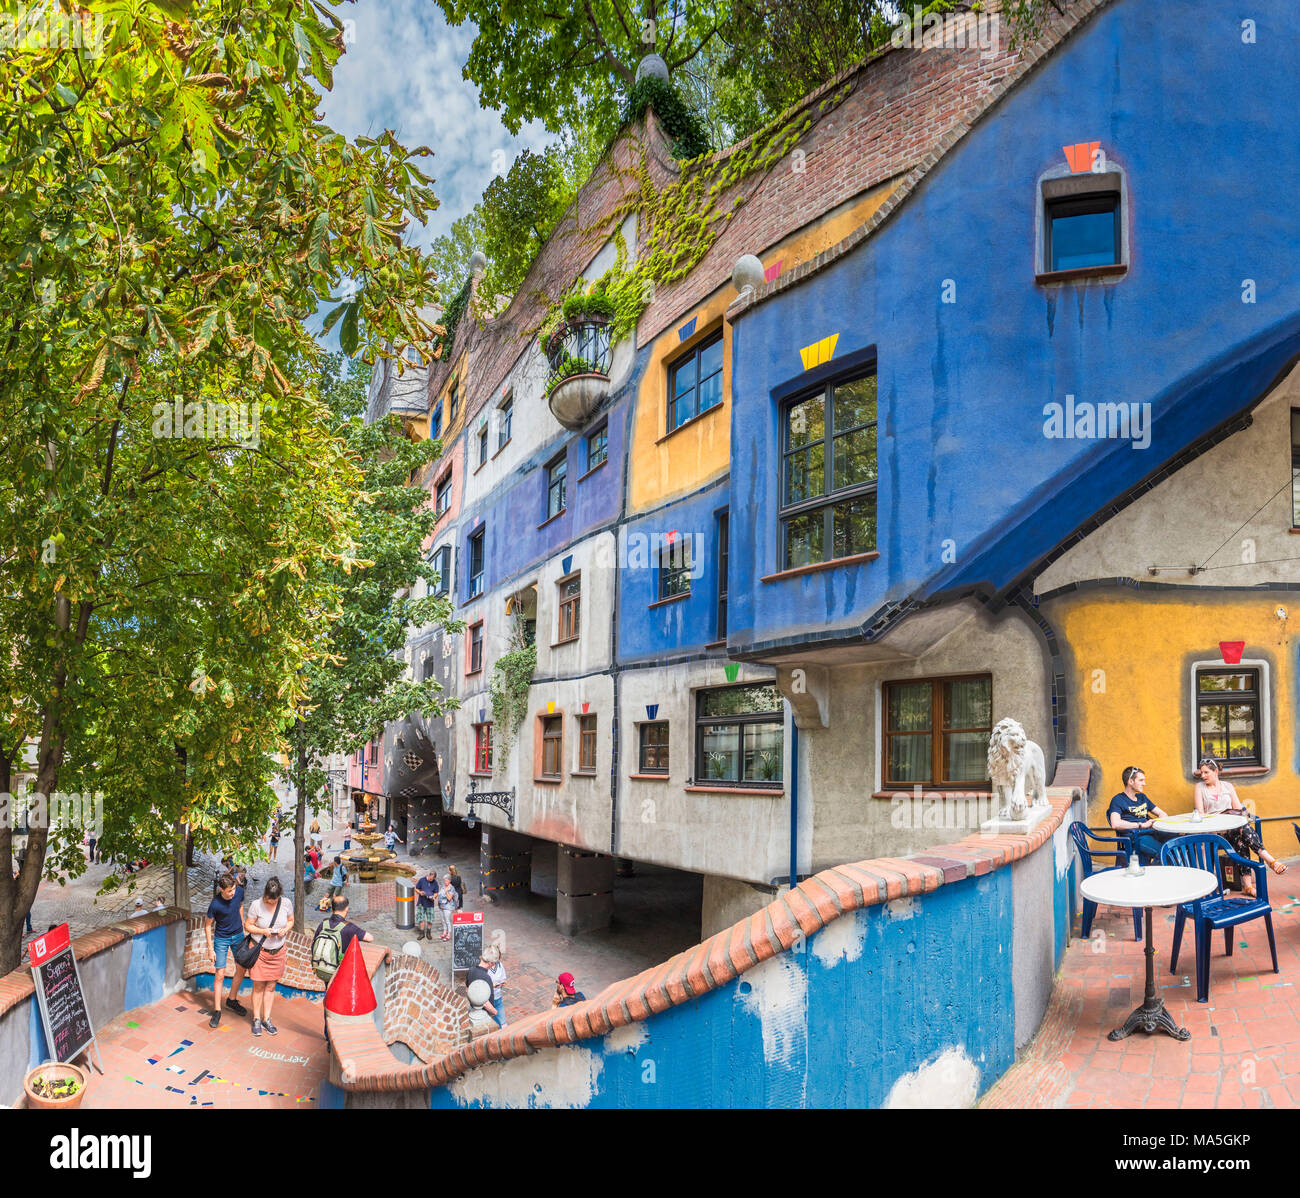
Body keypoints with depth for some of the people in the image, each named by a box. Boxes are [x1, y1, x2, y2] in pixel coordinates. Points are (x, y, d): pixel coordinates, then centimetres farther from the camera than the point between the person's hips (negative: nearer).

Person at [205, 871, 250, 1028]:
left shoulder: (239, 891, -15)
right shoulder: (215, 904, -26)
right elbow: (208, 925, -13)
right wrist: (210, 948, -11)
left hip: (238, 935, 5)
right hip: (221, 939, -4)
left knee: (241, 969, 11)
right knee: (219, 975, -5)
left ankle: (232, 1000, 32)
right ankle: (217, 1011, 5)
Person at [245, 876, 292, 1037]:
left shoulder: (286, 903, -7)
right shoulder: (256, 905, -16)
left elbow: (291, 921, 8)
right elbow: (248, 926, -7)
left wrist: (285, 930, -13)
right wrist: (263, 931, -23)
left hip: (278, 951, 2)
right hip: (259, 951, -2)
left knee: (271, 987, 9)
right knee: (258, 986, 3)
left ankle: (266, 1019, 20)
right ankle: (256, 1020, 18)